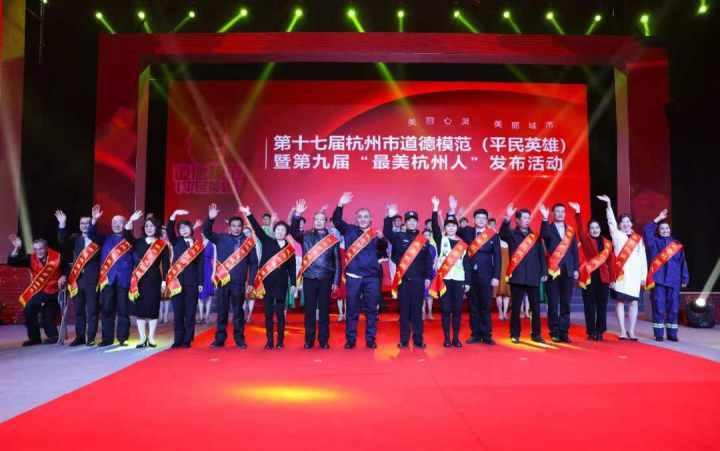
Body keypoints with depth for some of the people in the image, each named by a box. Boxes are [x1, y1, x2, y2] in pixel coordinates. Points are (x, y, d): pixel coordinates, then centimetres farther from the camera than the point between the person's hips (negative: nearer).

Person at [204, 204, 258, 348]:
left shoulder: (248, 242, 4)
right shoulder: (221, 238, 6)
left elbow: (253, 263, 5)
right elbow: (206, 232, -5)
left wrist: (250, 282, 0)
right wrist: (210, 218, -24)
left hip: (239, 282, 0)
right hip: (222, 280, 1)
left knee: (238, 311, 5)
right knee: (222, 311, 5)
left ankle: (239, 339, 13)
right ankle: (220, 338, 14)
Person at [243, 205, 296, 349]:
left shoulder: (290, 248, 7)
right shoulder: (267, 242, 7)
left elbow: (292, 268, 7)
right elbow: (258, 229, -2)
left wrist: (293, 284, 1)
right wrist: (249, 214, -12)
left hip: (281, 283, 0)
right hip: (266, 281, 0)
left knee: (280, 312, 2)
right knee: (268, 313, 4)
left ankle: (280, 341, 11)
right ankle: (269, 341, 11)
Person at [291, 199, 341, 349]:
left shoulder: (333, 239, 5)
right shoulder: (306, 236, 7)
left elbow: (337, 261, 6)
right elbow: (293, 232, -11)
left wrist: (336, 281, 1)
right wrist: (297, 215, -25)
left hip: (326, 279, 0)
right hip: (309, 278, 0)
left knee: (324, 310, 5)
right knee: (309, 310, 4)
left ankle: (324, 340, 14)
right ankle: (309, 340, 14)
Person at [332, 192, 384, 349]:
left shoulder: (375, 234, 7)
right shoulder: (349, 230, 6)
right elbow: (336, 221, -4)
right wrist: (340, 205, -21)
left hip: (372, 277, 1)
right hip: (353, 276, -1)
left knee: (371, 310, 7)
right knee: (352, 310, 6)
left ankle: (370, 339, 18)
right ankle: (350, 340, 15)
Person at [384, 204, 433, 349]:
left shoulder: (424, 240, 9)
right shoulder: (399, 237, 5)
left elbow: (428, 260, 8)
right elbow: (387, 233, -12)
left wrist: (428, 277, 1)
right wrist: (390, 217, -25)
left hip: (418, 279, 1)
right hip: (403, 278, -1)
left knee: (417, 310, 5)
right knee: (404, 310, 4)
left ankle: (418, 340, 12)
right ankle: (404, 340, 11)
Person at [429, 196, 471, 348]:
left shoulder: (463, 244, 10)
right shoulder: (441, 239, 6)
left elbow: (467, 264, 10)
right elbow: (435, 227, -11)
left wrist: (468, 282, 5)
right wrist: (435, 210, -22)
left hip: (459, 280, 2)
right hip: (444, 279, -2)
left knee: (457, 309, 3)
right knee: (446, 309, 0)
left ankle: (456, 338, 12)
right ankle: (447, 338, 7)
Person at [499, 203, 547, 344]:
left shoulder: (535, 235, 11)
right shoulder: (512, 234, 3)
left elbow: (541, 254, 12)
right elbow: (502, 233, -19)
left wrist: (544, 272, 5)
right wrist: (507, 218, -36)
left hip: (533, 277, 3)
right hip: (517, 276, -3)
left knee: (535, 307, 6)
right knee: (515, 307, 2)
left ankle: (536, 334, 17)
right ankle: (515, 335, 11)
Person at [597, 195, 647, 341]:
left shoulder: (638, 238, 12)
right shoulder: (617, 235, 7)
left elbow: (643, 258, 10)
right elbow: (611, 222, -9)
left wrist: (644, 276, 4)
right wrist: (608, 204, -20)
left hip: (634, 274, 2)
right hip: (620, 273, -2)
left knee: (634, 302, 1)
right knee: (620, 301, -2)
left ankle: (631, 331, 7)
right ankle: (623, 331, 3)